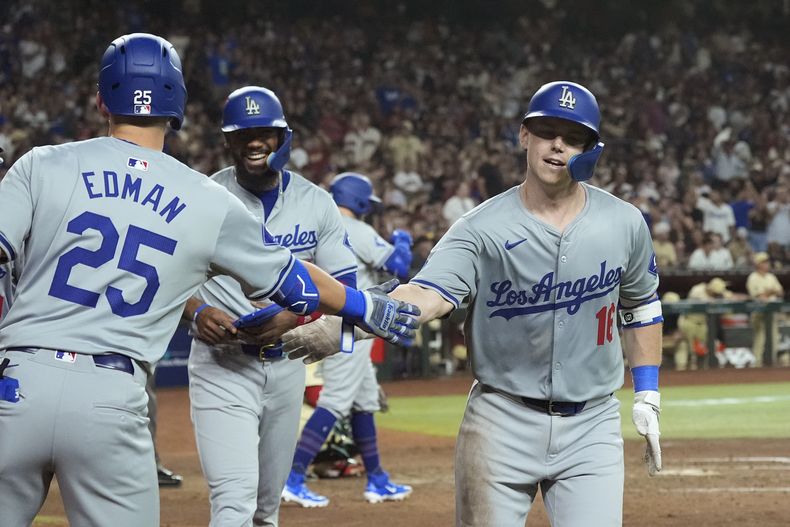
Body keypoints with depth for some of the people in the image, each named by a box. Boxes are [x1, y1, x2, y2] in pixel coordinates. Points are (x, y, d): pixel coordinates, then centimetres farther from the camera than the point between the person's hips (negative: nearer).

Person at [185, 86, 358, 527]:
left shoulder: (316, 203, 3)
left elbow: (344, 286, 2)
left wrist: (292, 317, -16)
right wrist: (197, 312, -23)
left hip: (286, 364, 4)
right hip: (222, 364, -4)